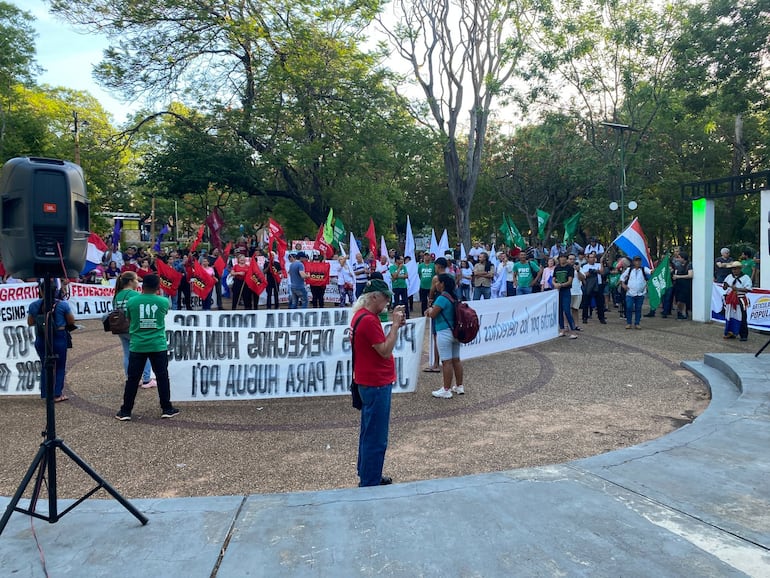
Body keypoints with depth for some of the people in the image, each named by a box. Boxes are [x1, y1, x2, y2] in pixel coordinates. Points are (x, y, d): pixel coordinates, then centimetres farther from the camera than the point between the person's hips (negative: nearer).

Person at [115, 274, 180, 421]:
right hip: (158, 346, 0)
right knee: (162, 377, 10)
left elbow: (129, 321, 10)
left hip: (137, 346, 1)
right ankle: (166, 409, 15)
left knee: (132, 379, 8)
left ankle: (125, 411, 14)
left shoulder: (131, 302, -3)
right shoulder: (164, 302, -4)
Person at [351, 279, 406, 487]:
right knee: (376, 438, -1)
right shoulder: (368, 320, -21)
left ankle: (368, 476, 32)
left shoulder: (364, 316, 11)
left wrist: (395, 326, 5)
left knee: (369, 433, 20)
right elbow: (386, 351, -21)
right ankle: (370, 483, 9)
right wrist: (395, 325, -16)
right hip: (376, 384, -11)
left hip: (371, 382, 11)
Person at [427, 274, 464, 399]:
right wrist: (433, 309, 8)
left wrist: (430, 309, 6)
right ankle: (459, 386, 24)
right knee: (456, 359, 15)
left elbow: (432, 315, -15)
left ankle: (446, 390, 4)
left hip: (444, 333, -9)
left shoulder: (442, 298, -19)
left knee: (446, 361, -3)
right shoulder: (454, 297, 9)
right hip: (455, 332, 9)